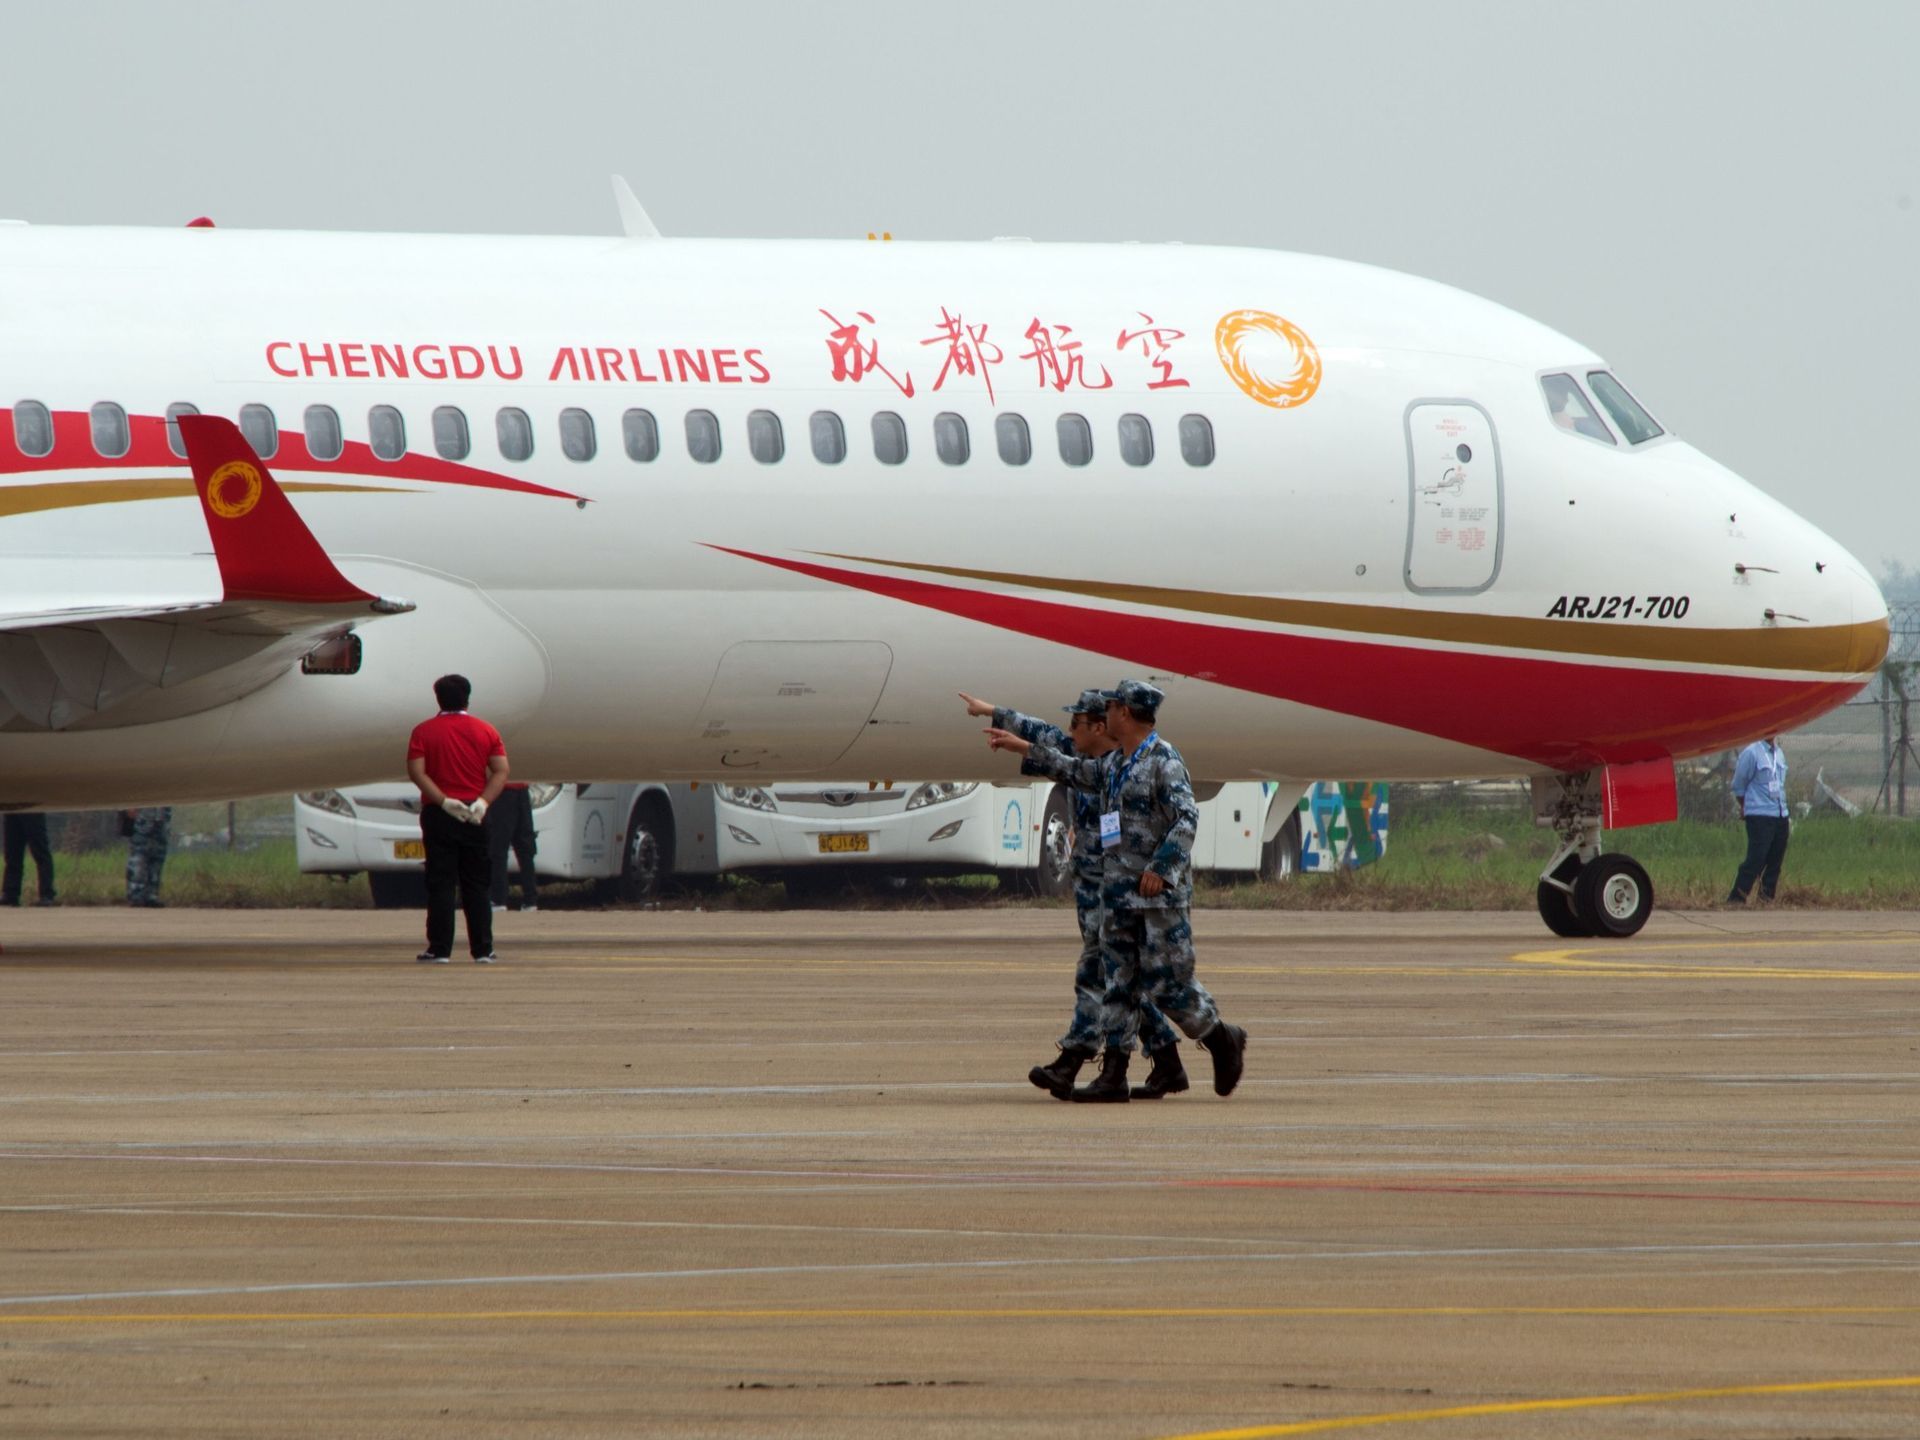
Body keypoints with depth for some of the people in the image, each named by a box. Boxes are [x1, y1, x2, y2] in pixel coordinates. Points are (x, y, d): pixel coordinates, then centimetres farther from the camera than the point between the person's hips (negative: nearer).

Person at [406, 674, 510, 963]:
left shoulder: (424, 732, -1)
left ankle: (440, 949, -3)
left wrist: (444, 801, -15)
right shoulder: (486, 731, 4)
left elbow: (416, 772, -12)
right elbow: (501, 771, -5)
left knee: (440, 885, 0)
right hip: (476, 818, 2)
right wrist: (483, 802, -11)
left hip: (438, 816, -2)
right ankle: (482, 950, 6)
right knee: (476, 886, 8)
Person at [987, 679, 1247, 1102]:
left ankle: (1223, 1039, 15)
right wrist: (1020, 747, 36)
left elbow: (1186, 817, -22)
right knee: (1119, 984, 3)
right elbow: (1075, 771, 33)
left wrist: (1161, 867, -32)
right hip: (1120, 892, 8)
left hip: (1162, 893, -8)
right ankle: (1113, 1075, 2)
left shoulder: (1164, 761, -12)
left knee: (1168, 982, -7)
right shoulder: (1114, 764, 15)